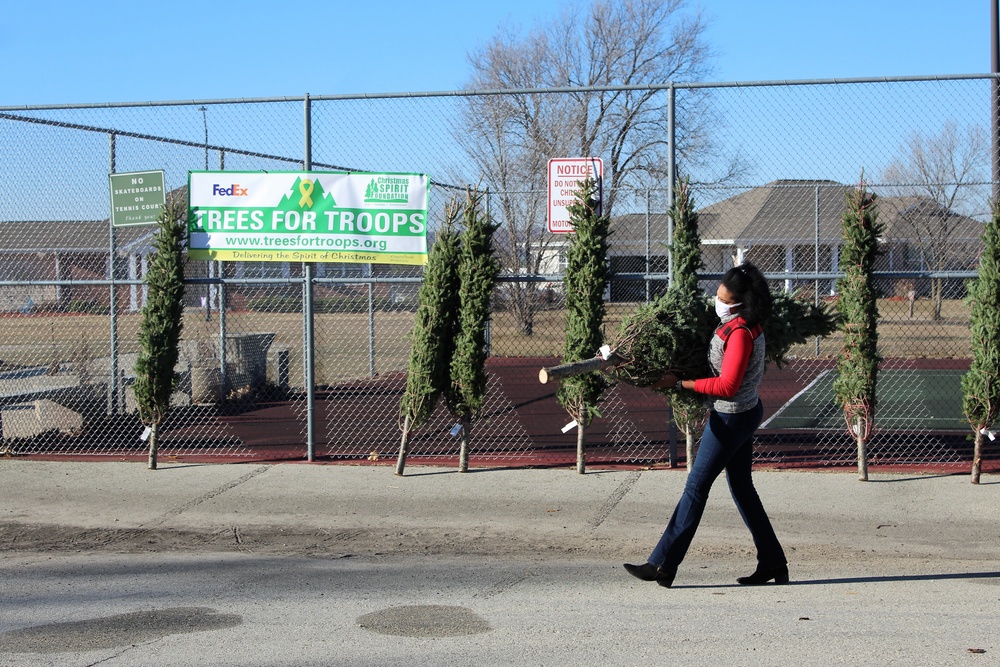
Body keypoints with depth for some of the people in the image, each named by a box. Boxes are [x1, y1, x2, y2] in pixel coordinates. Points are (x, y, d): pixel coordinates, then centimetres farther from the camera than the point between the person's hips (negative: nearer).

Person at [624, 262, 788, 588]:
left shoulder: (740, 332, -24)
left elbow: (726, 386, -27)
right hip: (744, 413, 10)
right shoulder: (749, 324, 6)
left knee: (696, 487, -4)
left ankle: (662, 565, 2)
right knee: (741, 487, 16)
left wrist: (679, 382, -23)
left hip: (731, 418, -10)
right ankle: (773, 564, 21)